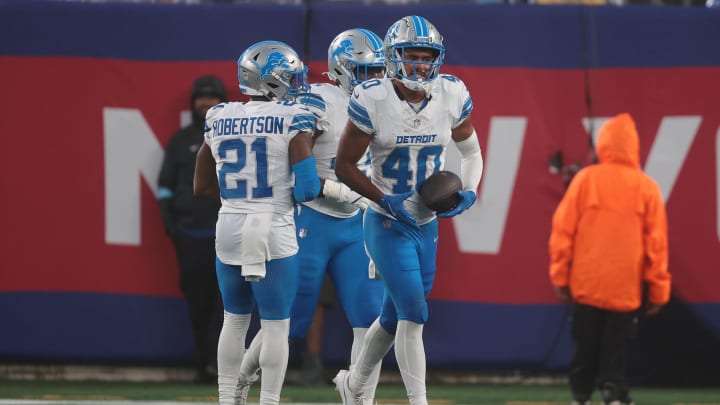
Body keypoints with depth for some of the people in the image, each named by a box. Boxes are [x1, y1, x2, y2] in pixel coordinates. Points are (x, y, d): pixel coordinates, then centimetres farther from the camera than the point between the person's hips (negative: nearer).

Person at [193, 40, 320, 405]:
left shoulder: (218, 120, 5)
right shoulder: (292, 120, -10)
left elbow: (203, 186, 12)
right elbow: (306, 186, -14)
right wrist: (289, 194, 7)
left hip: (230, 228, 5)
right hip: (274, 231, -5)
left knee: (235, 319, 18)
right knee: (276, 324, 4)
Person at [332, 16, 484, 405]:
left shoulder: (451, 96, -5)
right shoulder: (373, 101, -17)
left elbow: (471, 152, 11)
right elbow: (344, 166, -9)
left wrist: (468, 193, -7)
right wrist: (387, 201, -20)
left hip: (427, 225, 5)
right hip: (387, 225, -5)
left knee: (395, 316, 17)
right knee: (413, 314, -14)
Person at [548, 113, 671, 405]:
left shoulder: (586, 179, -3)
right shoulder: (647, 187, -2)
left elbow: (563, 230, -2)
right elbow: (656, 242, -1)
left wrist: (560, 275, 6)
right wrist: (659, 289, 6)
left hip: (587, 284, 0)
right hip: (625, 288, 0)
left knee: (586, 347, 13)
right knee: (616, 349, 2)